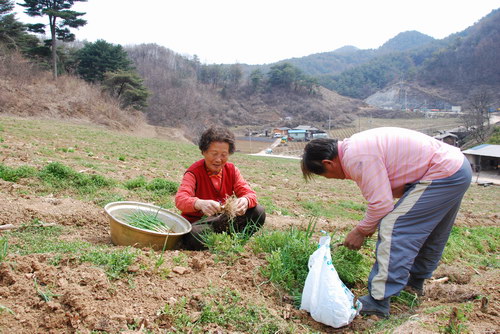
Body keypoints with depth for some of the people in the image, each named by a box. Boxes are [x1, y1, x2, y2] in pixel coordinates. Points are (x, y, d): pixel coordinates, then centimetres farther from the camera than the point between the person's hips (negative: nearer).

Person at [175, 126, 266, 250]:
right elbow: (180, 199, -31)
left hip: (224, 219, 4)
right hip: (198, 222, -4)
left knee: (258, 212, -16)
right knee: (193, 235, -40)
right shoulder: (194, 172, -14)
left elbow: (249, 193, -9)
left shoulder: (231, 170, 0)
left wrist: (245, 201, -37)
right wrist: (199, 204, -55)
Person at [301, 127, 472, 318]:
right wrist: (371, 225, 11)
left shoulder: (356, 157, -23)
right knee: (429, 232, 23)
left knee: (393, 229, -14)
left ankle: (379, 301, -11)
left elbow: (381, 203, -22)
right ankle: (415, 281, 42)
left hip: (444, 174, -11)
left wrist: (361, 231, -5)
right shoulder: (354, 147, 9)